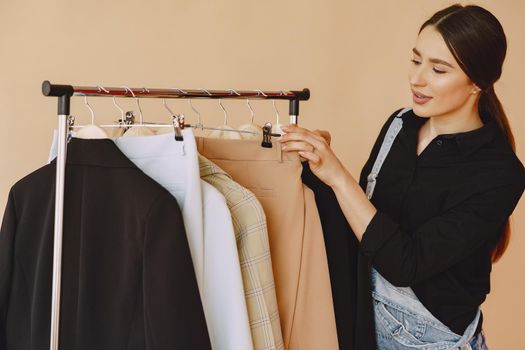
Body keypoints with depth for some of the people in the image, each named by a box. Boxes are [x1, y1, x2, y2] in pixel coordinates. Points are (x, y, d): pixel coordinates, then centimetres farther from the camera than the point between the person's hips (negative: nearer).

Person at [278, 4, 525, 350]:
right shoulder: (401, 124, -3)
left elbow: (405, 265, -26)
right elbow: (363, 211, 5)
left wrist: (338, 176, -28)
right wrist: (323, 160, -11)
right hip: (365, 317, 5)